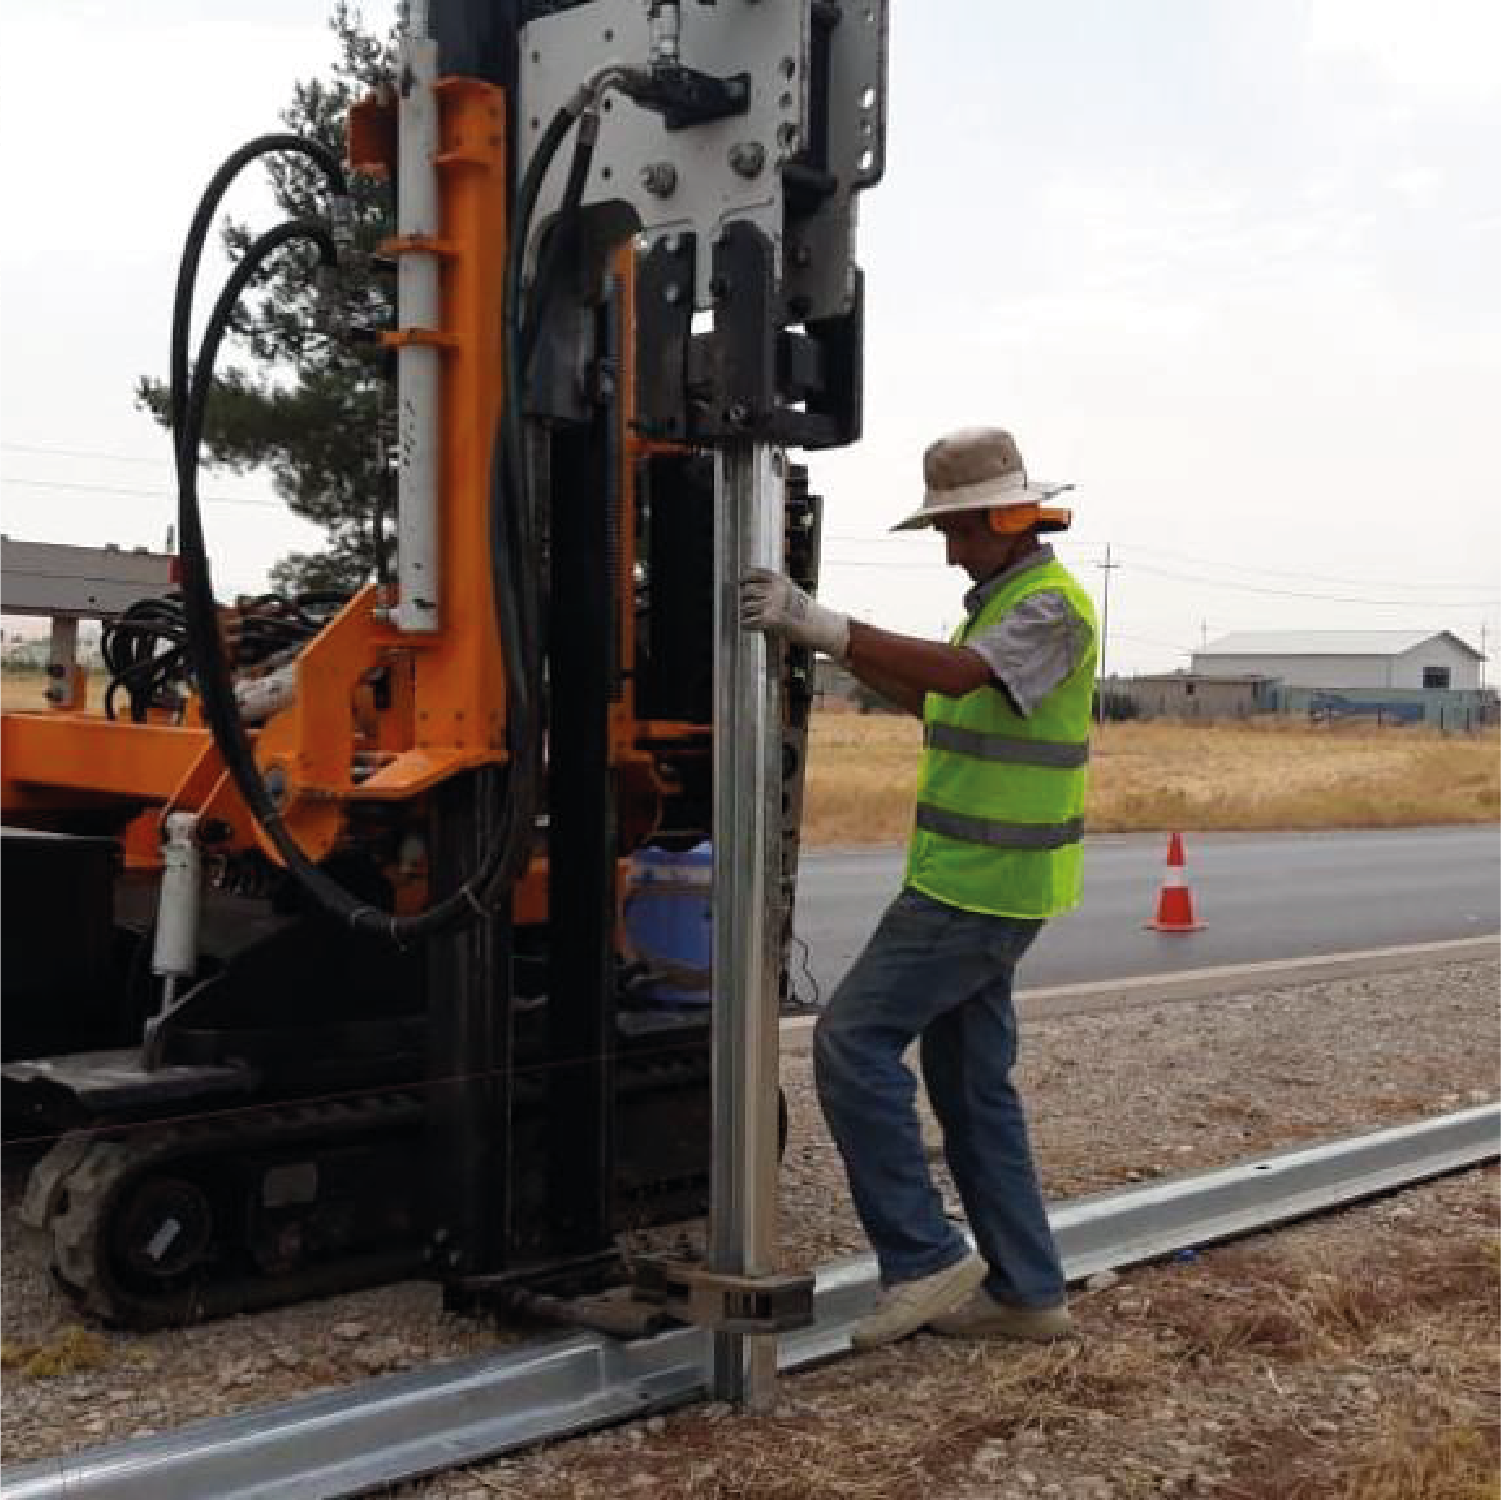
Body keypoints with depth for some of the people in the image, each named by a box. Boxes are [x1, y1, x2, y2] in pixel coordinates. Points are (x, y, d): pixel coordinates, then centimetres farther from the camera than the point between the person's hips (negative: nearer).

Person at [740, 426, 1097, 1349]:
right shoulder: (997, 599, 18)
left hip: (980, 889, -10)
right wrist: (842, 648, 9)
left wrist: (822, 625, -39)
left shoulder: (1052, 605, -14)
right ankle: (1027, 1292, 19)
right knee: (973, 1083, 12)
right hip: (974, 883, 10)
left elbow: (959, 675, -32)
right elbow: (933, 700, 23)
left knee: (854, 1041, -11)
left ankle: (925, 1257, -5)